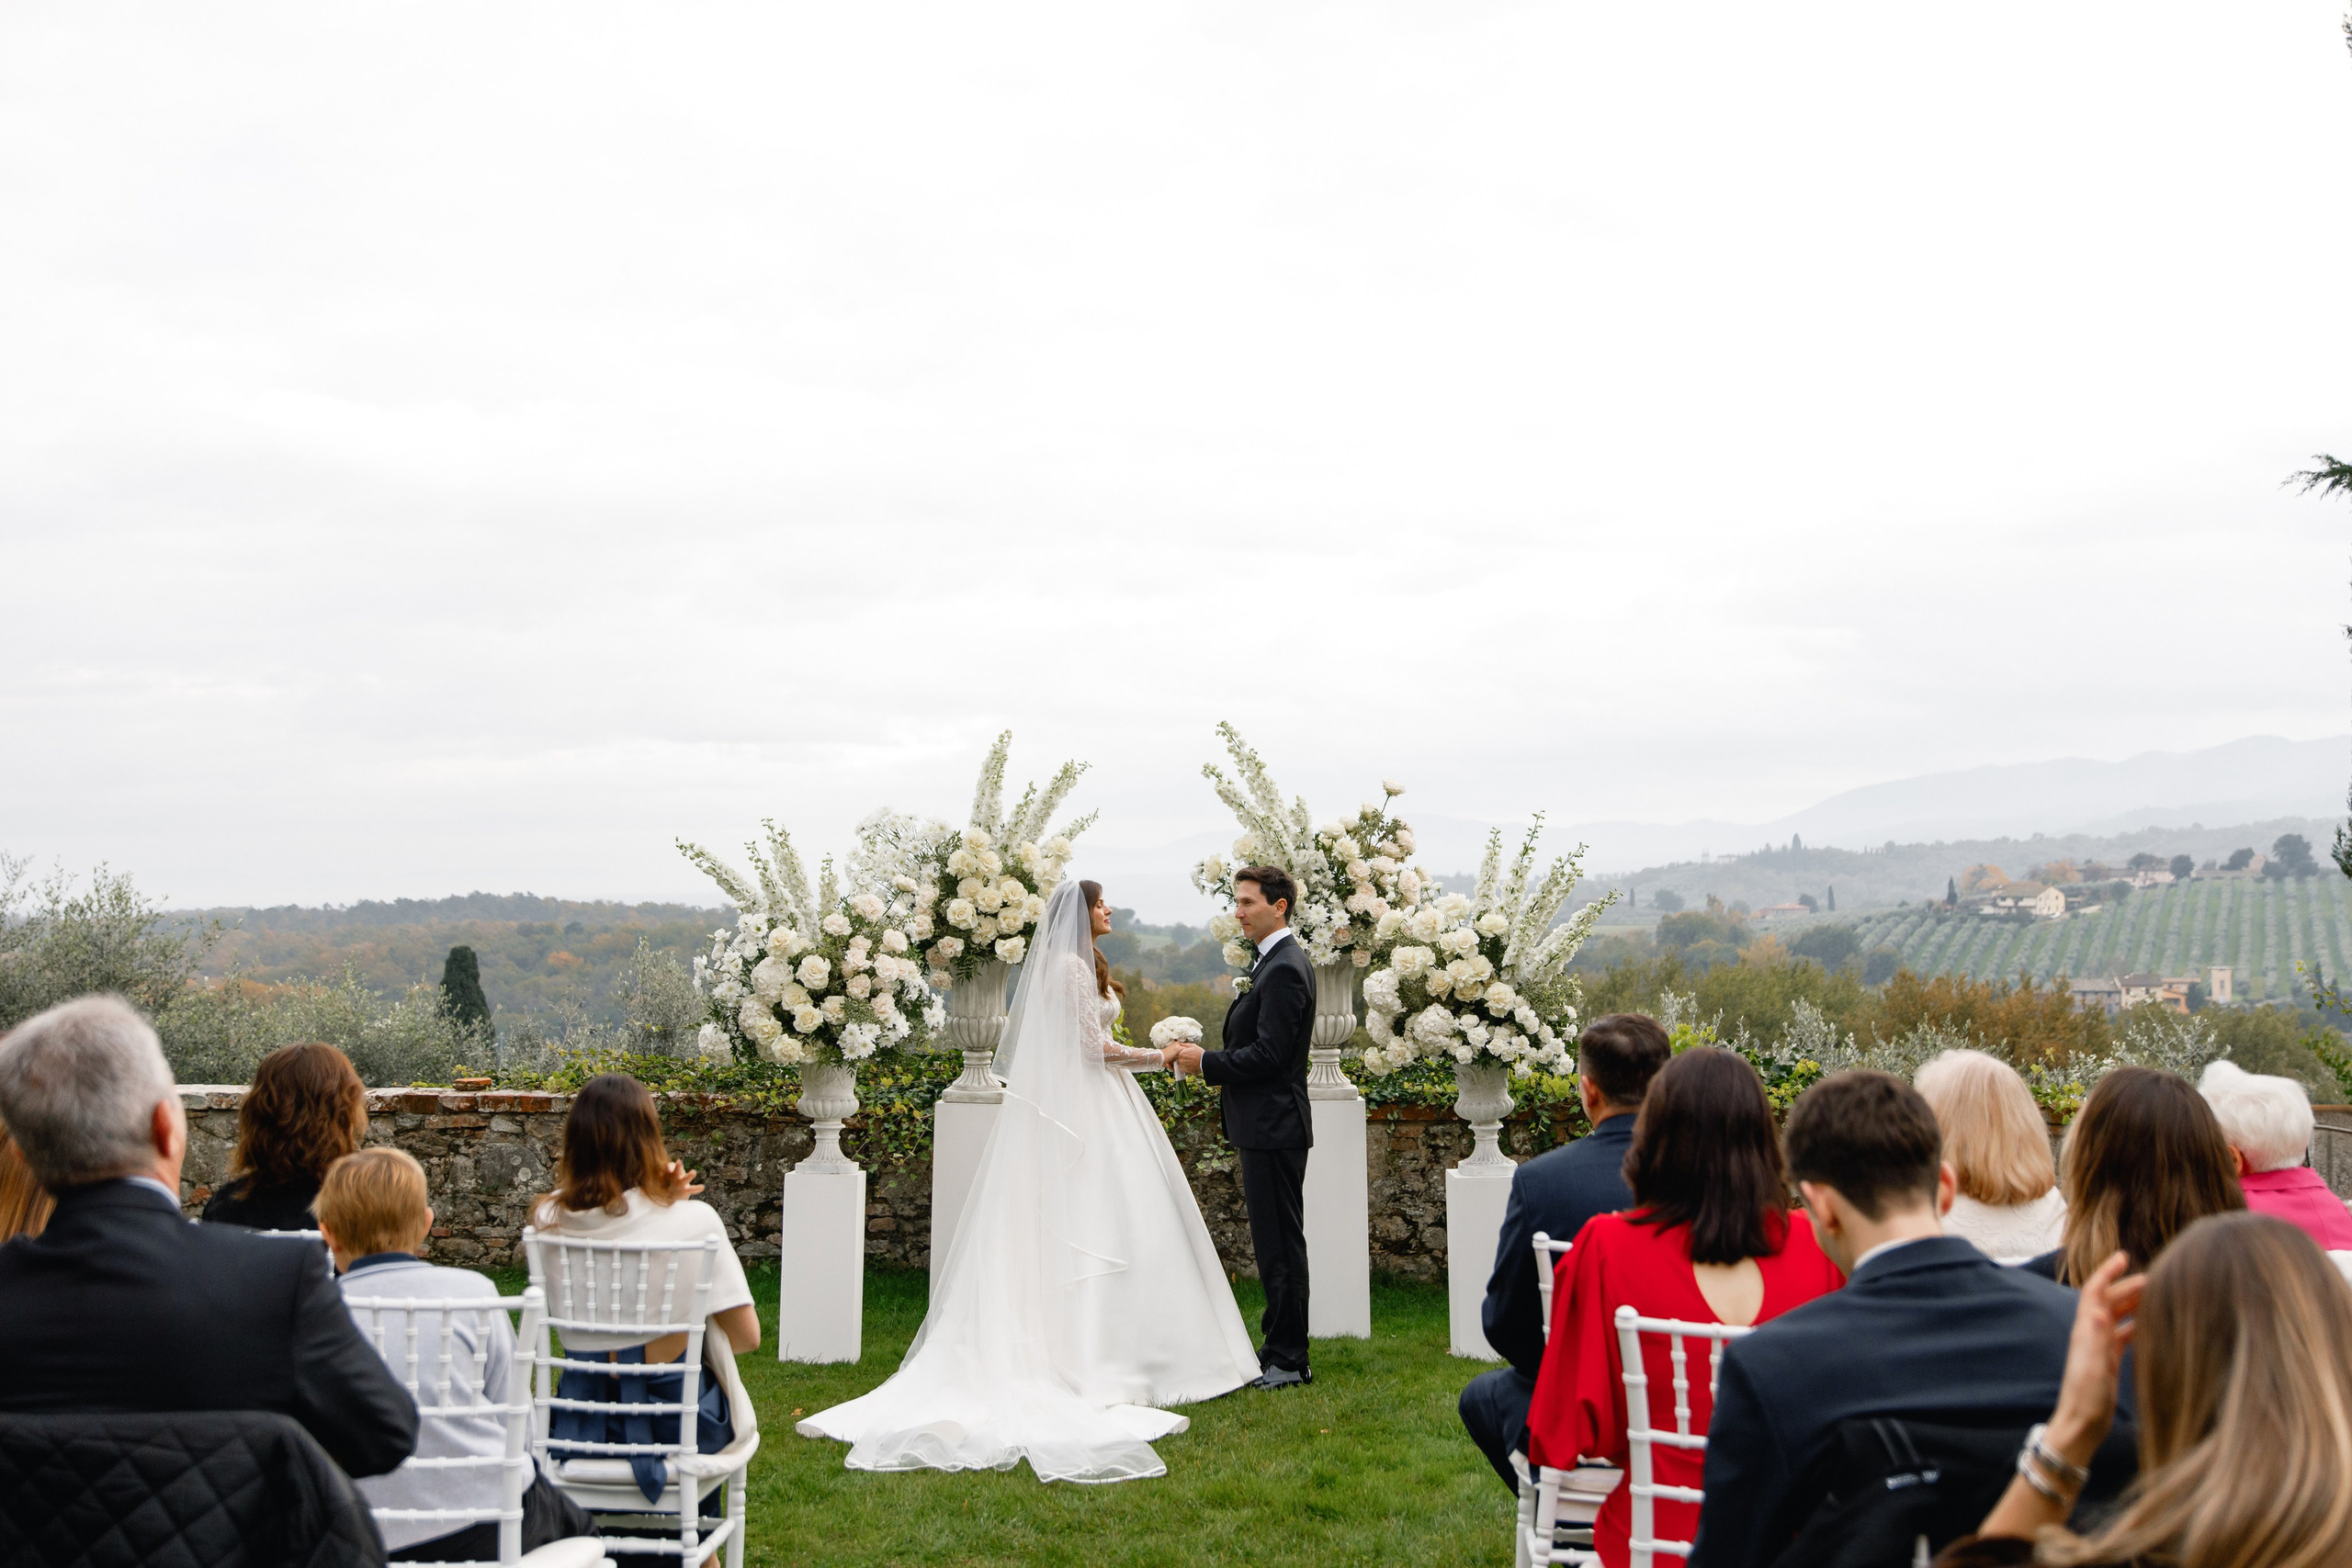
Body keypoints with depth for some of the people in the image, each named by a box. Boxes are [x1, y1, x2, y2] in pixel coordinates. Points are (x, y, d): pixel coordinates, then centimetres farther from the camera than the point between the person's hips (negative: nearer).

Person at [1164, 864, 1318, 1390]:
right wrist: (1223, 1069, 12)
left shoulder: (1283, 969, -17)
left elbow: (1270, 1054, -22)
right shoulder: (1277, 962, 16)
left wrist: (1208, 1063, -15)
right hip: (1265, 1124, 11)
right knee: (1275, 1243, 15)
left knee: (1280, 1244, -4)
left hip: (1273, 1128, -11)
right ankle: (1281, 1349, 23)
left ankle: (1288, 1361, 3)